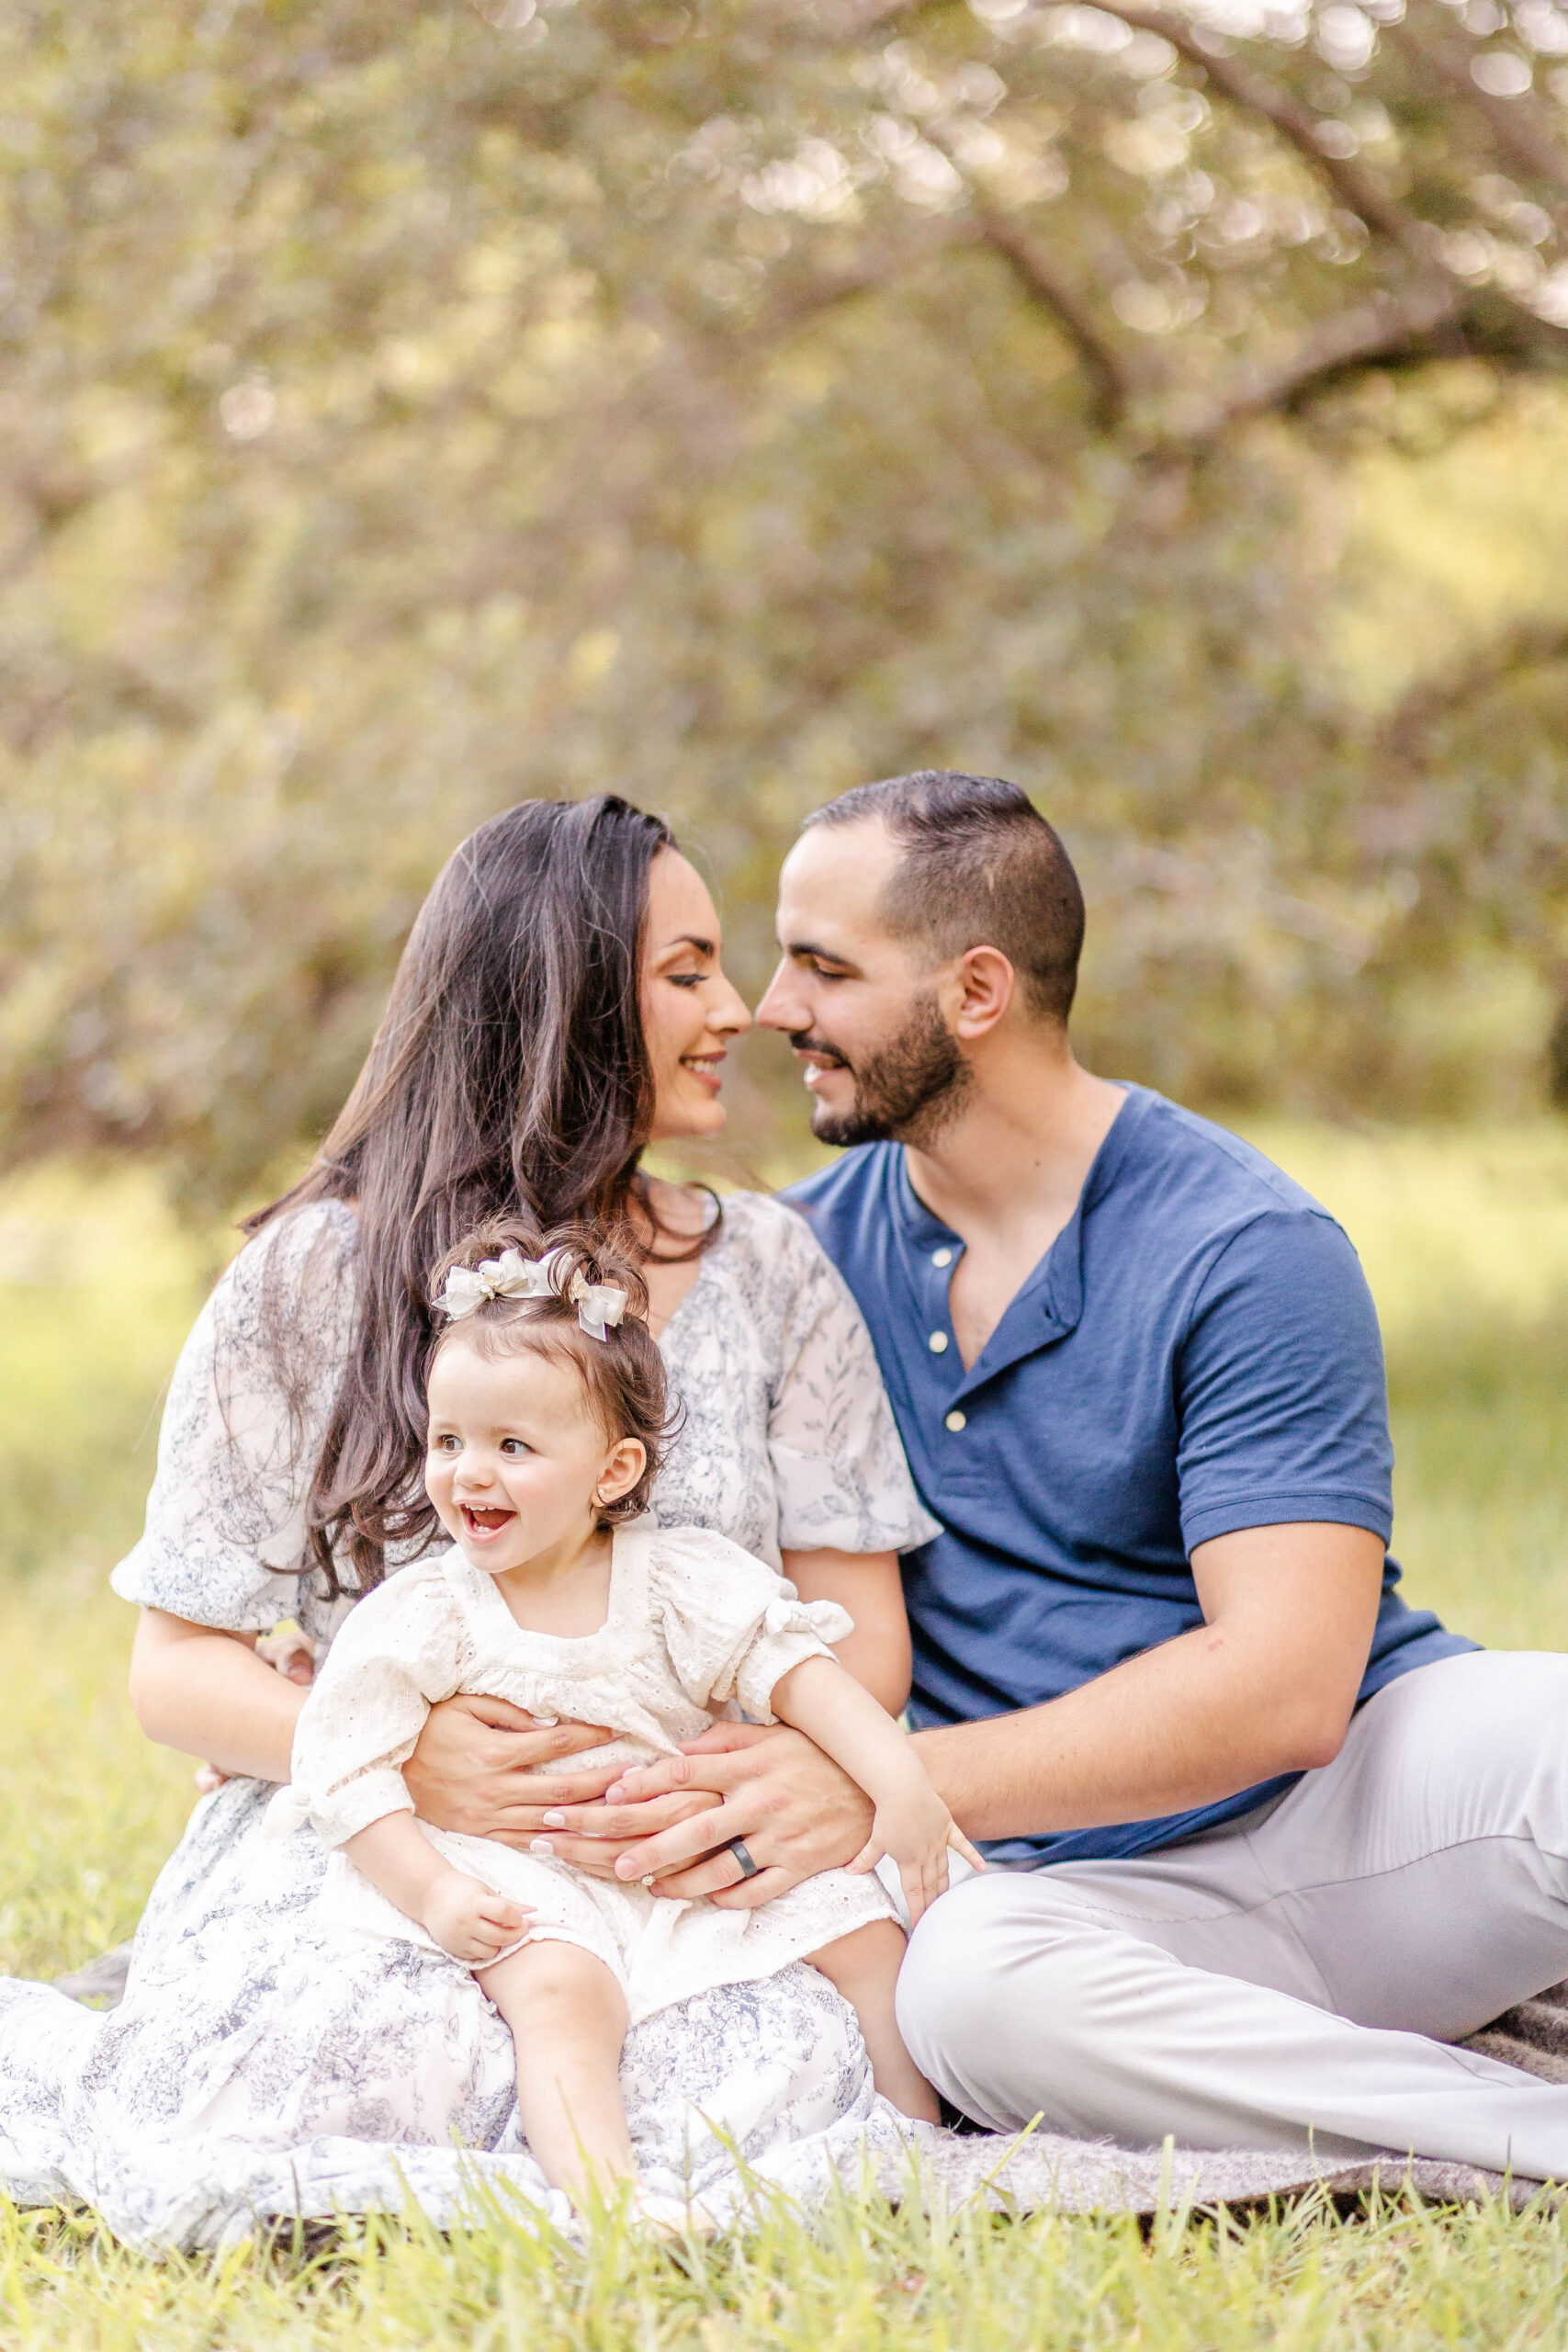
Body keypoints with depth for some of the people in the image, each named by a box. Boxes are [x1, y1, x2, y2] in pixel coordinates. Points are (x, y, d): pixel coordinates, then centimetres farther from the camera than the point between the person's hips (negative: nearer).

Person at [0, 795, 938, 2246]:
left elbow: (861, 1641, 6)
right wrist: (401, 1757, -19)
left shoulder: (767, 1273, 11)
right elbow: (177, 1666, 1)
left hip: (678, 1877, 2)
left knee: (780, 2085, -31)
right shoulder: (313, 1281, 2)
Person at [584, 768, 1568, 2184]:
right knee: (966, 1979, -35)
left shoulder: (1248, 1253, -6)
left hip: (1373, 1794, -3)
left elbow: (1281, 1686, -16)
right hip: (1107, 1895, 4)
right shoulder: (808, 1256, 11)